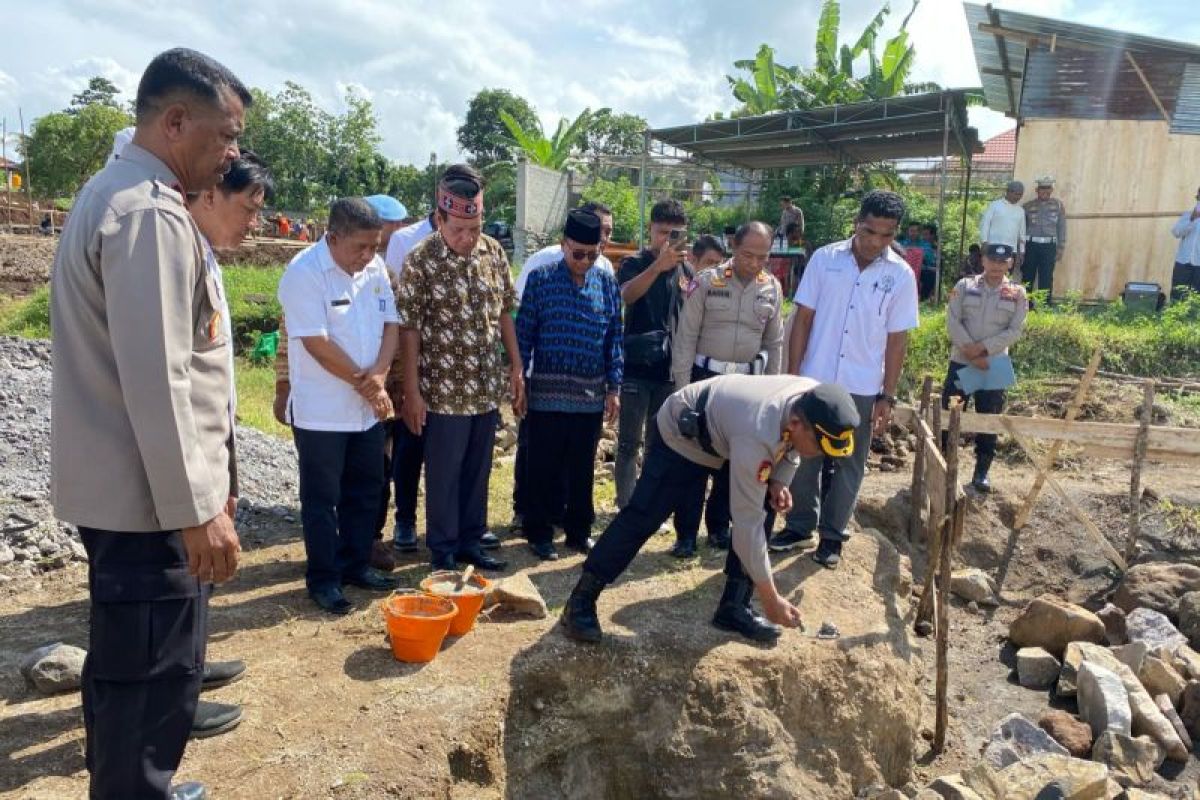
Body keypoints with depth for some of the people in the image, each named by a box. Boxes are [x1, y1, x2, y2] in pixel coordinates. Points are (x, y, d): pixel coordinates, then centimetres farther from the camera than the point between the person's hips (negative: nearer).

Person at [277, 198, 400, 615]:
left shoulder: (375, 268, 3)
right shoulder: (304, 272, -17)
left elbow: (390, 323, 5)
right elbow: (318, 344, -21)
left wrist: (378, 372, -13)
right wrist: (364, 383, -14)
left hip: (368, 407, 7)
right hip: (322, 410, -6)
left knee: (365, 490, 15)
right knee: (322, 498, 6)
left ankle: (356, 564, 30)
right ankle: (322, 578, 20)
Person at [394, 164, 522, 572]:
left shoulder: (493, 251, 2)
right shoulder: (421, 260, -13)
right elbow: (409, 328, -11)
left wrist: (517, 369, 8)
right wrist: (412, 391, -12)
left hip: (488, 387, 5)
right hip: (445, 390, -5)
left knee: (478, 471, 15)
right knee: (444, 475, 8)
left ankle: (471, 542, 31)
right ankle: (443, 550, 24)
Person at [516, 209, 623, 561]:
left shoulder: (608, 283, 4)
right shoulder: (541, 278, -3)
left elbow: (615, 338, 7)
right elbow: (523, 334, -1)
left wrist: (613, 388, 5)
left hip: (591, 395, 2)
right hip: (547, 393, -2)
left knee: (583, 468, 13)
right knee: (543, 468, 6)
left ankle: (579, 530, 27)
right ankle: (540, 532, 20)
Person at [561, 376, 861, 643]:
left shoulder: (814, 401, -23)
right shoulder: (757, 437, -44)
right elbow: (747, 524, -36)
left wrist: (779, 482, -15)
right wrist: (771, 598, -28)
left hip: (724, 431, 7)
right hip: (680, 434, -7)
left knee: (763, 510, -5)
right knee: (643, 516, -9)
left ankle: (735, 605, 6)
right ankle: (581, 600, 2)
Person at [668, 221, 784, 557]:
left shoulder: (772, 288, 3)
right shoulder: (707, 282, -8)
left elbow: (774, 343, 10)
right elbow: (686, 337, -7)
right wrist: (682, 387, -10)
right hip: (706, 377, -3)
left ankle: (718, 526, 26)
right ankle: (686, 533, 10)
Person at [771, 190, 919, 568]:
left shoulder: (901, 275, -4)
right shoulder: (825, 259, -4)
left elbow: (897, 339, -1)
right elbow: (803, 320, -2)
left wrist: (887, 397, -3)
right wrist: (792, 377, -5)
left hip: (862, 388, 0)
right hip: (814, 380, 1)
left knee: (847, 465, 10)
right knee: (804, 457, 11)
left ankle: (832, 535, 25)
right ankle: (800, 525, 29)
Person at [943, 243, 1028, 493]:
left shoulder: (1017, 293, 2)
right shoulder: (964, 286, 1)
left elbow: (1014, 331, -5)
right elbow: (952, 322, -6)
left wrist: (982, 347, -16)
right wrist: (971, 354, -14)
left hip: (995, 365, 0)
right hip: (961, 362, 0)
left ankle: (981, 472, 16)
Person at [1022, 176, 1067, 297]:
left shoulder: (1058, 205, 8)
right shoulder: (1028, 206, 6)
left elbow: (1062, 227, 8)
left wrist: (1060, 248, 3)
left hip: (1049, 246, 0)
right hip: (1031, 245, 0)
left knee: (1046, 280, 1)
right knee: (1027, 278, 2)